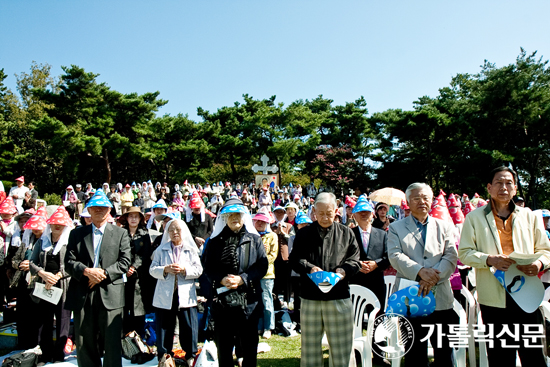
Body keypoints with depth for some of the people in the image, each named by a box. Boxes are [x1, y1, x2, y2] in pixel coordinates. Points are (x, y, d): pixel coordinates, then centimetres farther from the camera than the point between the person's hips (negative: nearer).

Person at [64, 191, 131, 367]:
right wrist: (86, 271, -12)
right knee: (84, 342, 9)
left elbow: (125, 262, 0)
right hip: (83, 295, 2)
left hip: (110, 294, -2)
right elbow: (69, 262, 5)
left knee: (112, 342, 0)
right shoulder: (77, 233, 14)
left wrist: (104, 273, -11)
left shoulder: (120, 233, 9)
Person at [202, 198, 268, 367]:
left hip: (249, 299, -1)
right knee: (223, 345, 12)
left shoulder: (254, 240, 3)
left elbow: (262, 266, -3)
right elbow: (208, 268, 3)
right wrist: (221, 280, -15)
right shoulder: (215, 241, 6)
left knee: (249, 345, 10)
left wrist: (241, 279, -15)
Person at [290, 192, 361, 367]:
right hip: (310, 297, 0)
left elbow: (354, 260, 7)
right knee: (310, 345, 10)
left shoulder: (347, 233, 9)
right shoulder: (303, 234, 8)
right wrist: (309, 268, -16)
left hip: (339, 297, 0)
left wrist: (344, 270, -13)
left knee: (341, 347, 6)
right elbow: (295, 258, 3)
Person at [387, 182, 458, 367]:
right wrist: (420, 271, -19)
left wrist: (434, 277, -14)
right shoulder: (396, 228, 8)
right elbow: (395, 256, -6)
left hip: (440, 298, 1)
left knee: (444, 352, 7)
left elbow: (451, 257, 2)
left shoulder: (444, 227, 13)